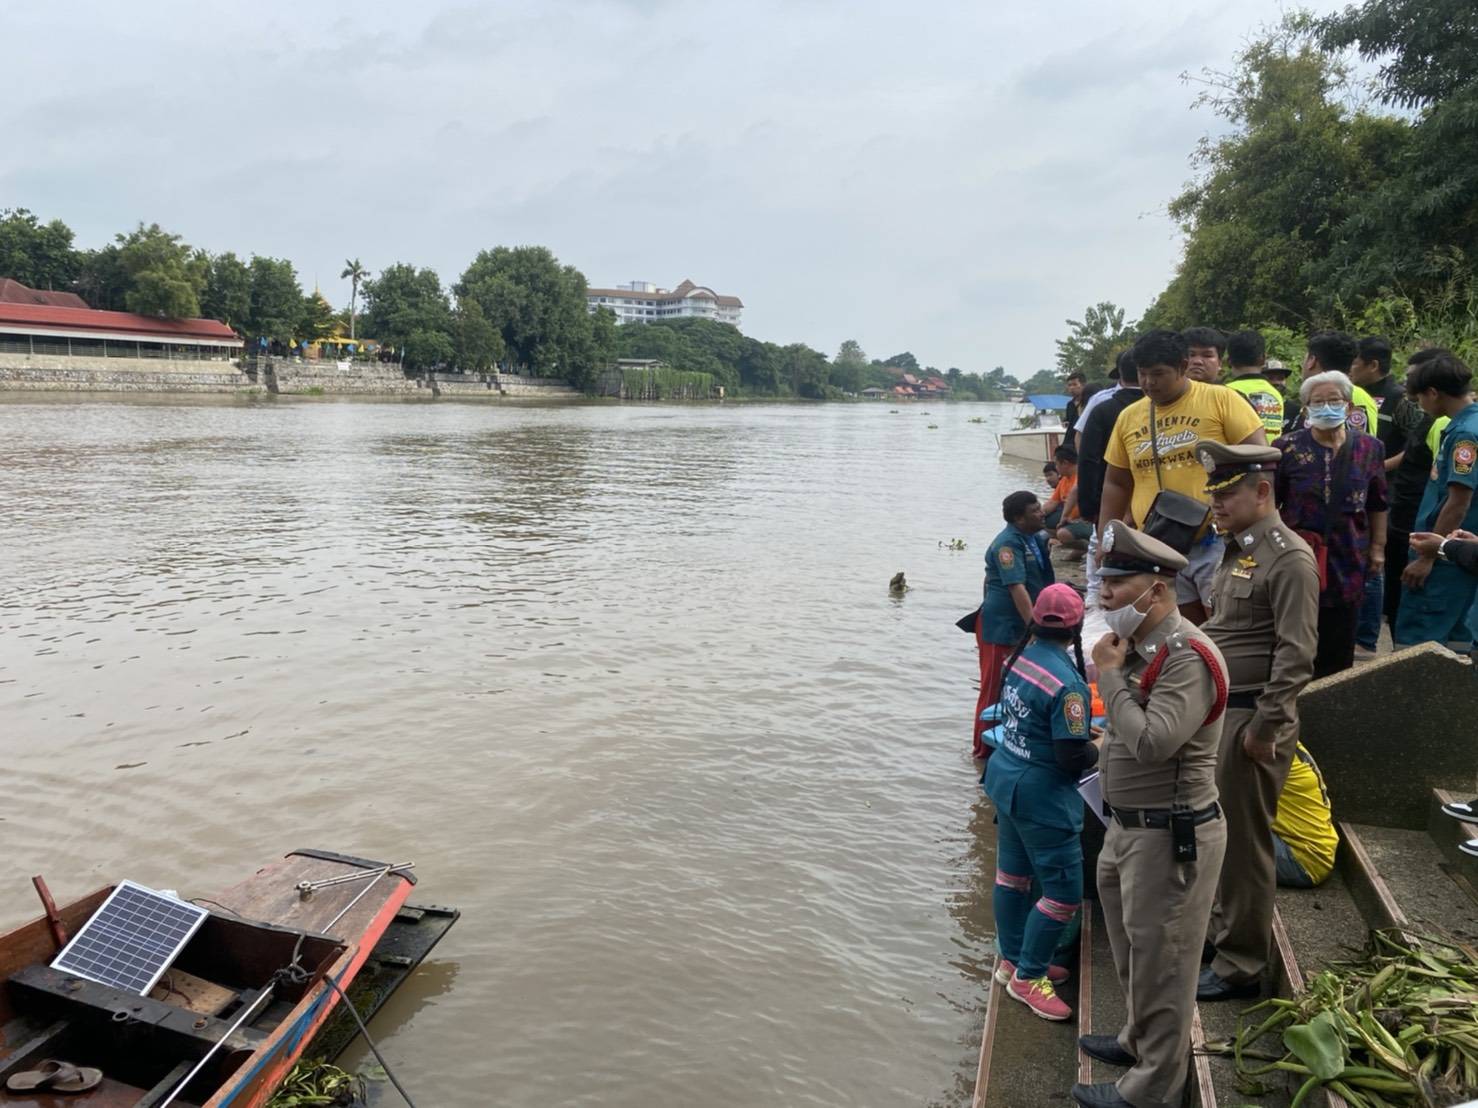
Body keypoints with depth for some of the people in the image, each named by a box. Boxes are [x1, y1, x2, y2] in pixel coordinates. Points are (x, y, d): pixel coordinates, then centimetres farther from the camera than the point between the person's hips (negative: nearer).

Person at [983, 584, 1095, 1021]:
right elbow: (1072, 757, -24)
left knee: (1013, 875, 20)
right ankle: (1026, 977, 17)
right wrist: (1100, 749, -3)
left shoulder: (1019, 658, -2)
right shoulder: (1066, 682, -26)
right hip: (1041, 794, -9)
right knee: (1063, 891, 5)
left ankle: (1013, 960, 36)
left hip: (1007, 777, 9)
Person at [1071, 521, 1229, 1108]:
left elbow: (1152, 741, -31)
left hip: (1170, 835, -10)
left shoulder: (1188, 656, -22)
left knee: (1159, 961, 4)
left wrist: (1109, 675, -23)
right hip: (1129, 826, 10)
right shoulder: (1138, 647, 8)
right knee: (1134, 949, 25)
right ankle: (1139, 1041, 45)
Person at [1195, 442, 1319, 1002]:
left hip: (1251, 717, -9)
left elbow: (1296, 654, -19)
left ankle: (1239, 965, 16)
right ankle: (1220, 928, 36)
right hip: (1215, 708, 9)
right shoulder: (1234, 548, 12)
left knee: (1242, 842, 2)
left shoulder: (1289, 558, -15)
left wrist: (1265, 728, -20)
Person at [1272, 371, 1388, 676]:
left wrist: (1378, 547, 8)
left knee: (1339, 644, 10)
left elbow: (1377, 505, 11)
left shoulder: (1369, 448, 4)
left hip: (1346, 562, 2)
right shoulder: (1287, 448, -3)